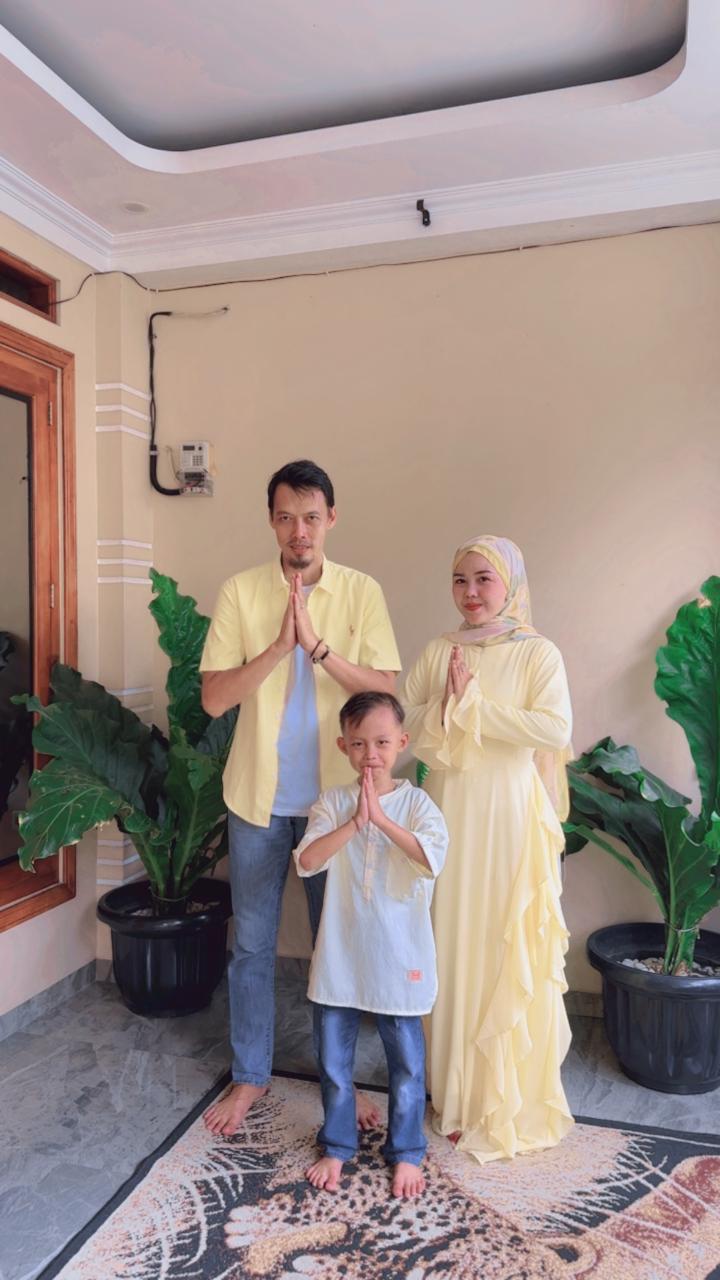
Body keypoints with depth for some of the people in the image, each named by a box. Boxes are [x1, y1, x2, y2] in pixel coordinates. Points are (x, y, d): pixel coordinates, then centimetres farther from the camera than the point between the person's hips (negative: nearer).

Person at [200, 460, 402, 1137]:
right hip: (259, 795, 0)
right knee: (252, 941, 13)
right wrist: (279, 646, -21)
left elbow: (385, 690, -10)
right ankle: (249, 1075, 33)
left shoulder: (362, 592, -3)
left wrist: (318, 646, -22)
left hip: (334, 794, 0)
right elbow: (214, 697, -9)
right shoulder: (240, 591, -4)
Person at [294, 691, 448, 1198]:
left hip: (399, 960, -1)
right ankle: (338, 1146, 39)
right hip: (340, 957, 2)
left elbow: (432, 859, -25)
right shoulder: (334, 802, -4)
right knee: (333, 1061, 17)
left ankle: (406, 1154, 36)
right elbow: (307, 860, -17)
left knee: (407, 1064, 14)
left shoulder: (417, 803, -8)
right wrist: (354, 822, -27)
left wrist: (382, 819, -28)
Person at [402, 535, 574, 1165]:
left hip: (510, 813, -3)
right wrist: (447, 700, -17)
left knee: (508, 948, 4)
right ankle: (456, 1086, 29)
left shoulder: (538, 653, -4)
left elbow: (554, 730, -18)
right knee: (451, 944, 10)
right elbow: (405, 726, 0)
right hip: (448, 809, 3)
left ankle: (509, 1097, 23)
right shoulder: (437, 653, 6)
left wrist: (472, 701, -17)